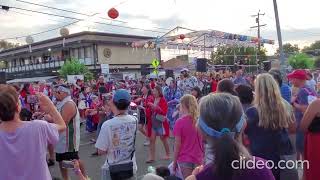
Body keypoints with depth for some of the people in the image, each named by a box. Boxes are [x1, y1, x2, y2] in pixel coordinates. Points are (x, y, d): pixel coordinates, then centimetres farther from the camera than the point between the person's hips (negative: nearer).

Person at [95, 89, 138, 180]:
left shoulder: (107, 124, -22)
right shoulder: (134, 120, -12)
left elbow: (101, 151, -15)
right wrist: (114, 108, 4)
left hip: (112, 169, -3)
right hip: (131, 168, 3)